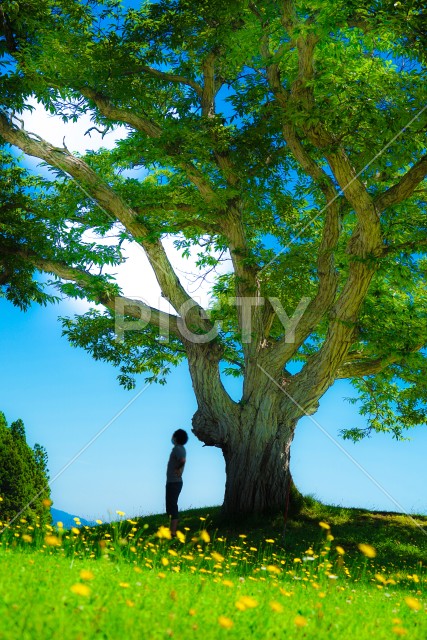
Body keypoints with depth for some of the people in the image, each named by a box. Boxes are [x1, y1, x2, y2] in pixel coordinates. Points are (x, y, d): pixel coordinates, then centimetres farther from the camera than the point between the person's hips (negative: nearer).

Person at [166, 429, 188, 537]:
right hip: (173, 482, 10)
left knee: (172, 507, -7)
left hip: (174, 482, -10)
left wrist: (178, 469, -19)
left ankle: (172, 533, -4)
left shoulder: (177, 448, -17)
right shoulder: (180, 448, 13)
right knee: (171, 507, 15)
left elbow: (183, 460, -34)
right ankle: (173, 531, 21)